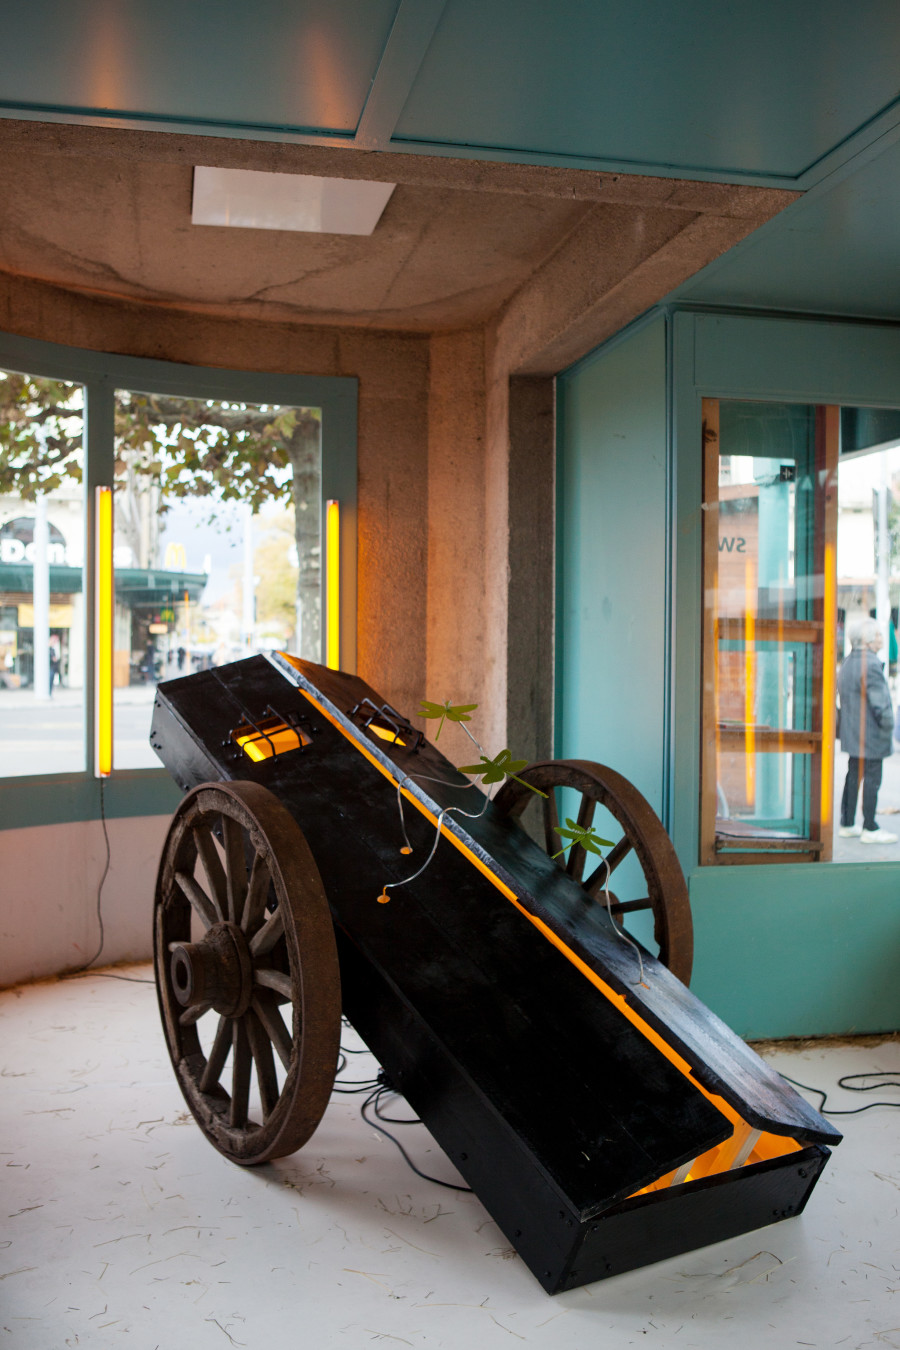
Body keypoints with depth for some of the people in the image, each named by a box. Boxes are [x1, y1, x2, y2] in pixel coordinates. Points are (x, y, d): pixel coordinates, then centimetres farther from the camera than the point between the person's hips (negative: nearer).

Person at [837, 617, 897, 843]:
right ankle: (870, 829, 7)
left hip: (852, 733, 9)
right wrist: (888, 726, -8)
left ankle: (847, 824, 22)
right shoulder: (871, 665, -20)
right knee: (872, 780, 0)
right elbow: (881, 703, -21)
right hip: (871, 735, -9)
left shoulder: (847, 663, 10)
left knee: (854, 776, 15)